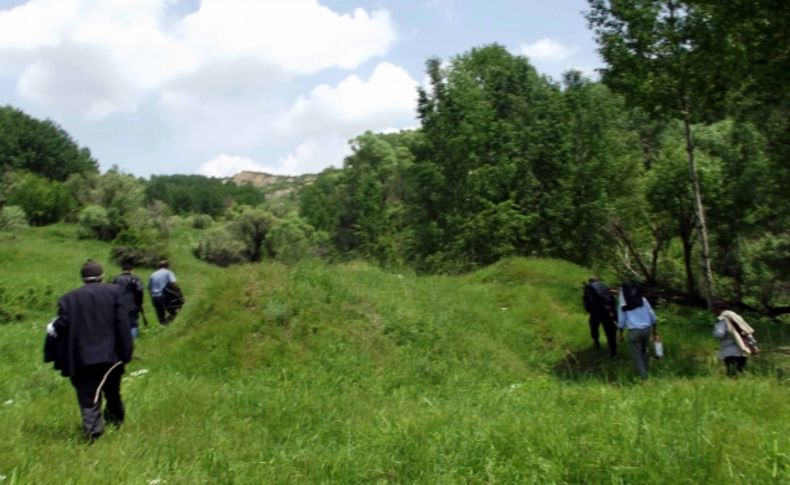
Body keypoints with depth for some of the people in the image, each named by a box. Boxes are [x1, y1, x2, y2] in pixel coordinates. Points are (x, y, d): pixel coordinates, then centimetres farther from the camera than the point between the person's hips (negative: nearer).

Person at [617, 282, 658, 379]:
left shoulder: (623, 304, 1)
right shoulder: (643, 299, 8)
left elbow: (621, 321, 2)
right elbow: (652, 317, 9)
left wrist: (621, 334, 15)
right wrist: (655, 332, 16)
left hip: (634, 331, -4)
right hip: (647, 329, 4)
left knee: (637, 356, 6)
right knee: (644, 352, 23)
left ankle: (643, 376, 3)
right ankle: (645, 371, 27)